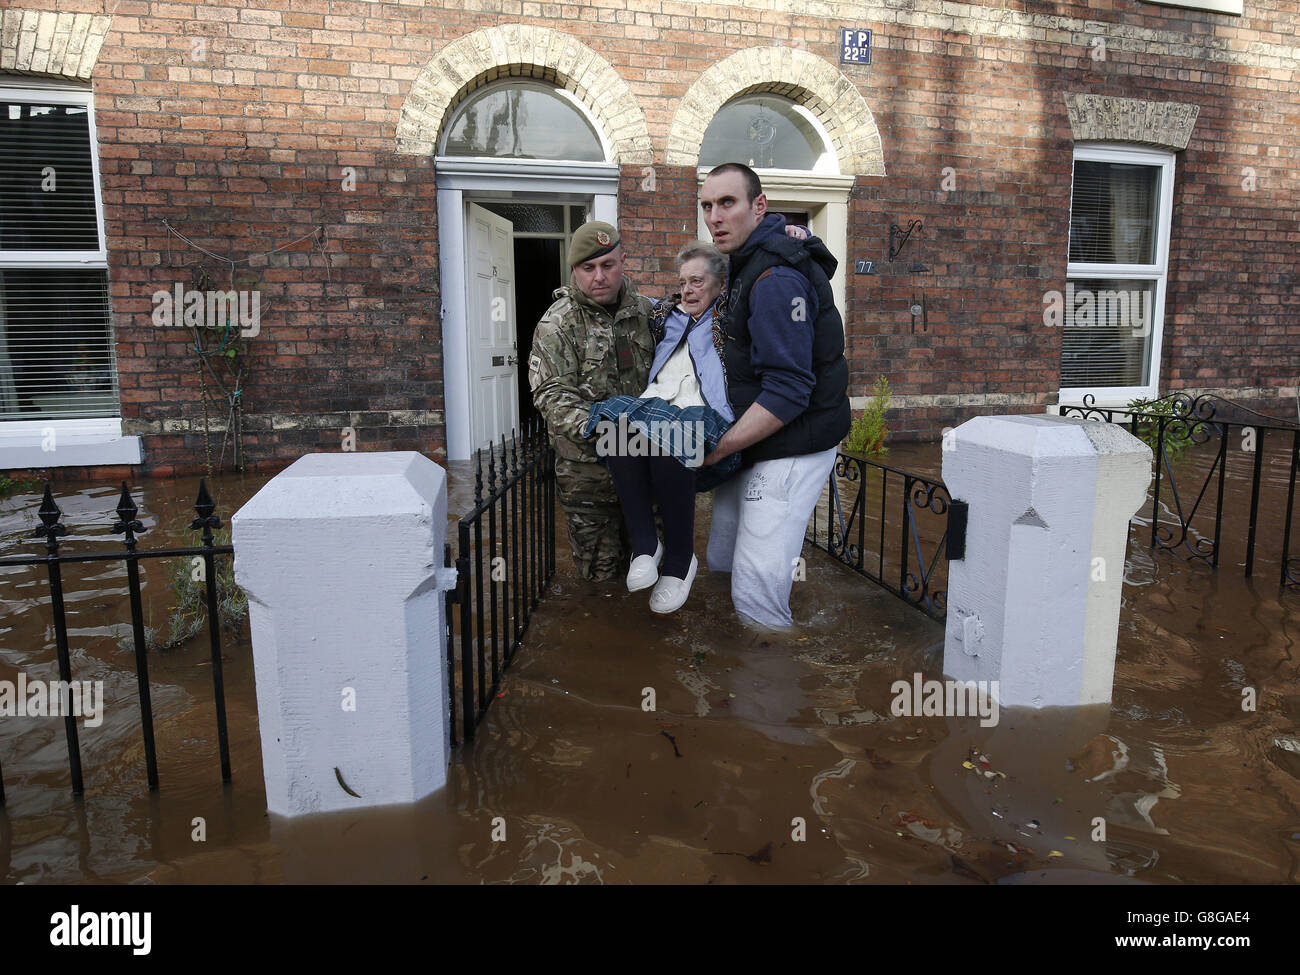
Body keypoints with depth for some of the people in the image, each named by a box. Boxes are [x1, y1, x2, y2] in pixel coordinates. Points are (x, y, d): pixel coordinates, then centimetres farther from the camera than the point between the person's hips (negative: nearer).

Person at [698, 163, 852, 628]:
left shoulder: (776, 279, -20)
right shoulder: (746, 264, 13)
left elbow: (788, 393, -25)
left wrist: (717, 449, -21)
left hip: (792, 447, -10)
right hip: (757, 441, 10)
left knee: (755, 592, -12)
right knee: (721, 562, 16)